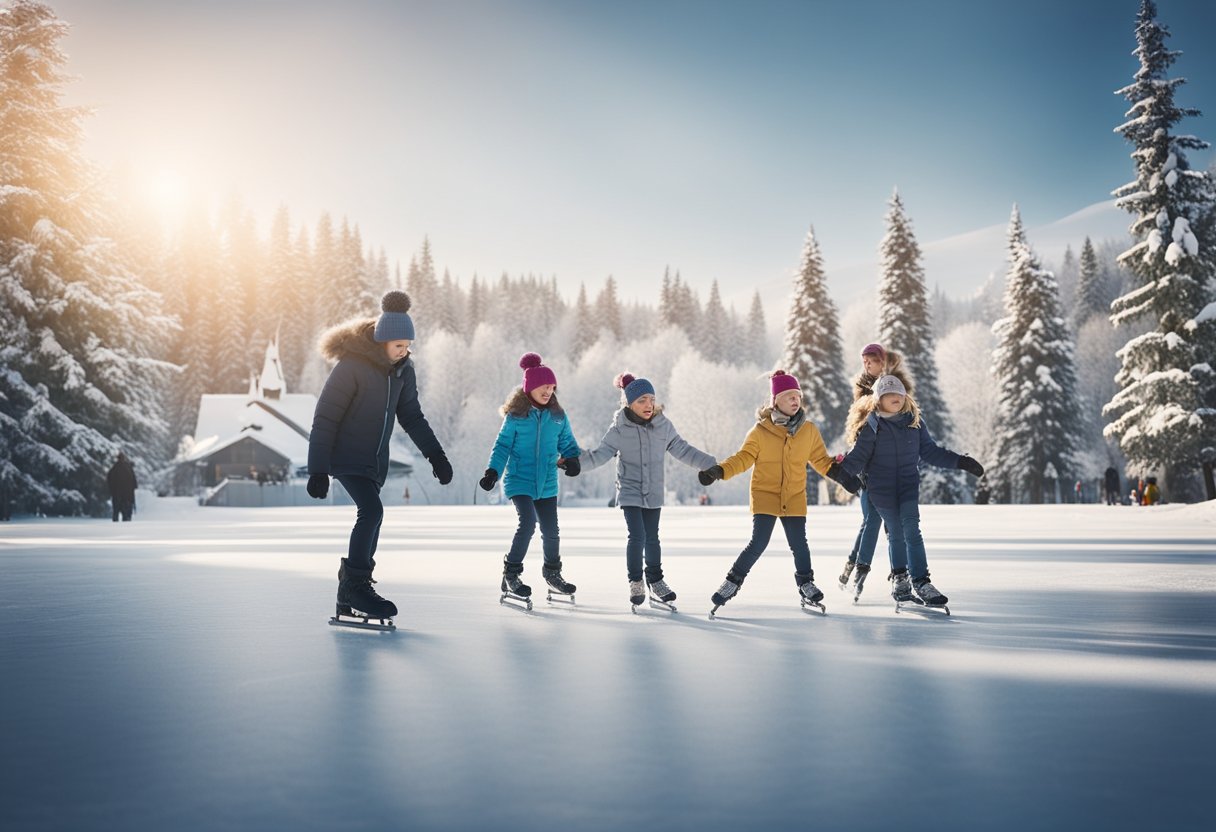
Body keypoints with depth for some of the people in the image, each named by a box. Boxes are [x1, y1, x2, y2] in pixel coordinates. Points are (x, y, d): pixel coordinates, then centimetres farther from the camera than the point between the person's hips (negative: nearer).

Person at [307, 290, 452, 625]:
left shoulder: (403, 370, 0)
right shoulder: (351, 366, -20)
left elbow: (411, 416, 9)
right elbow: (325, 419, -17)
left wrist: (435, 453, -2)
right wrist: (317, 470, -19)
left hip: (375, 459, 7)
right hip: (346, 455, -7)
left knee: (369, 518, 9)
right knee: (372, 511, -22)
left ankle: (349, 598, 21)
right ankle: (357, 584, -9)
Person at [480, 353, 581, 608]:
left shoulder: (558, 416, 3)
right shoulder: (515, 416, -7)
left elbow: (567, 443, 10)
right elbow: (503, 445, -4)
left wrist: (572, 459, -10)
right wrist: (493, 470, -15)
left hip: (547, 484, 4)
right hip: (519, 481, -4)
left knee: (551, 531, 9)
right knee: (528, 523, -19)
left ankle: (553, 573, 33)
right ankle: (511, 573, -2)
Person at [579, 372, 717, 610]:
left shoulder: (663, 425, -4)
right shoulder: (620, 429, -10)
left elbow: (683, 450, 4)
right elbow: (600, 454, -13)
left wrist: (712, 465, 2)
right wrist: (575, 463, -29)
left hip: (653, 492, 3)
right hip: (630, 491, -2)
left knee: (652, 538, 9)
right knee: (637, 537, -10)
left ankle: (656, 582, 27)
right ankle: (635, 582, 10)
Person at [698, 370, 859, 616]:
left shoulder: (809, 430, 3)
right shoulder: (760, 430, -6)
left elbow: (821, 460, 11)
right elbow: (744, 458, -5)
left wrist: (840, 474, -2)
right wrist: (719, 471, -18)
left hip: (795, 498, 3)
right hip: (764, 495, -3)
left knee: (799, 544, 3)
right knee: (758, 544, -7)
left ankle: (806, 584, 26)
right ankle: (733, 582, 11)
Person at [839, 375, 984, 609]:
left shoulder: (915, 422, 3)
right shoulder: (872, 427, -7)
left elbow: (930, 451, 11)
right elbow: (859, 456, -8)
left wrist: (960, 462, 6)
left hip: (909, 485, 2)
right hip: (882, 488, -2)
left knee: (911, 530, -11)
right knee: (897, 533, 5)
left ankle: (921, 583, -7)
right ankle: (899, 580, 23)